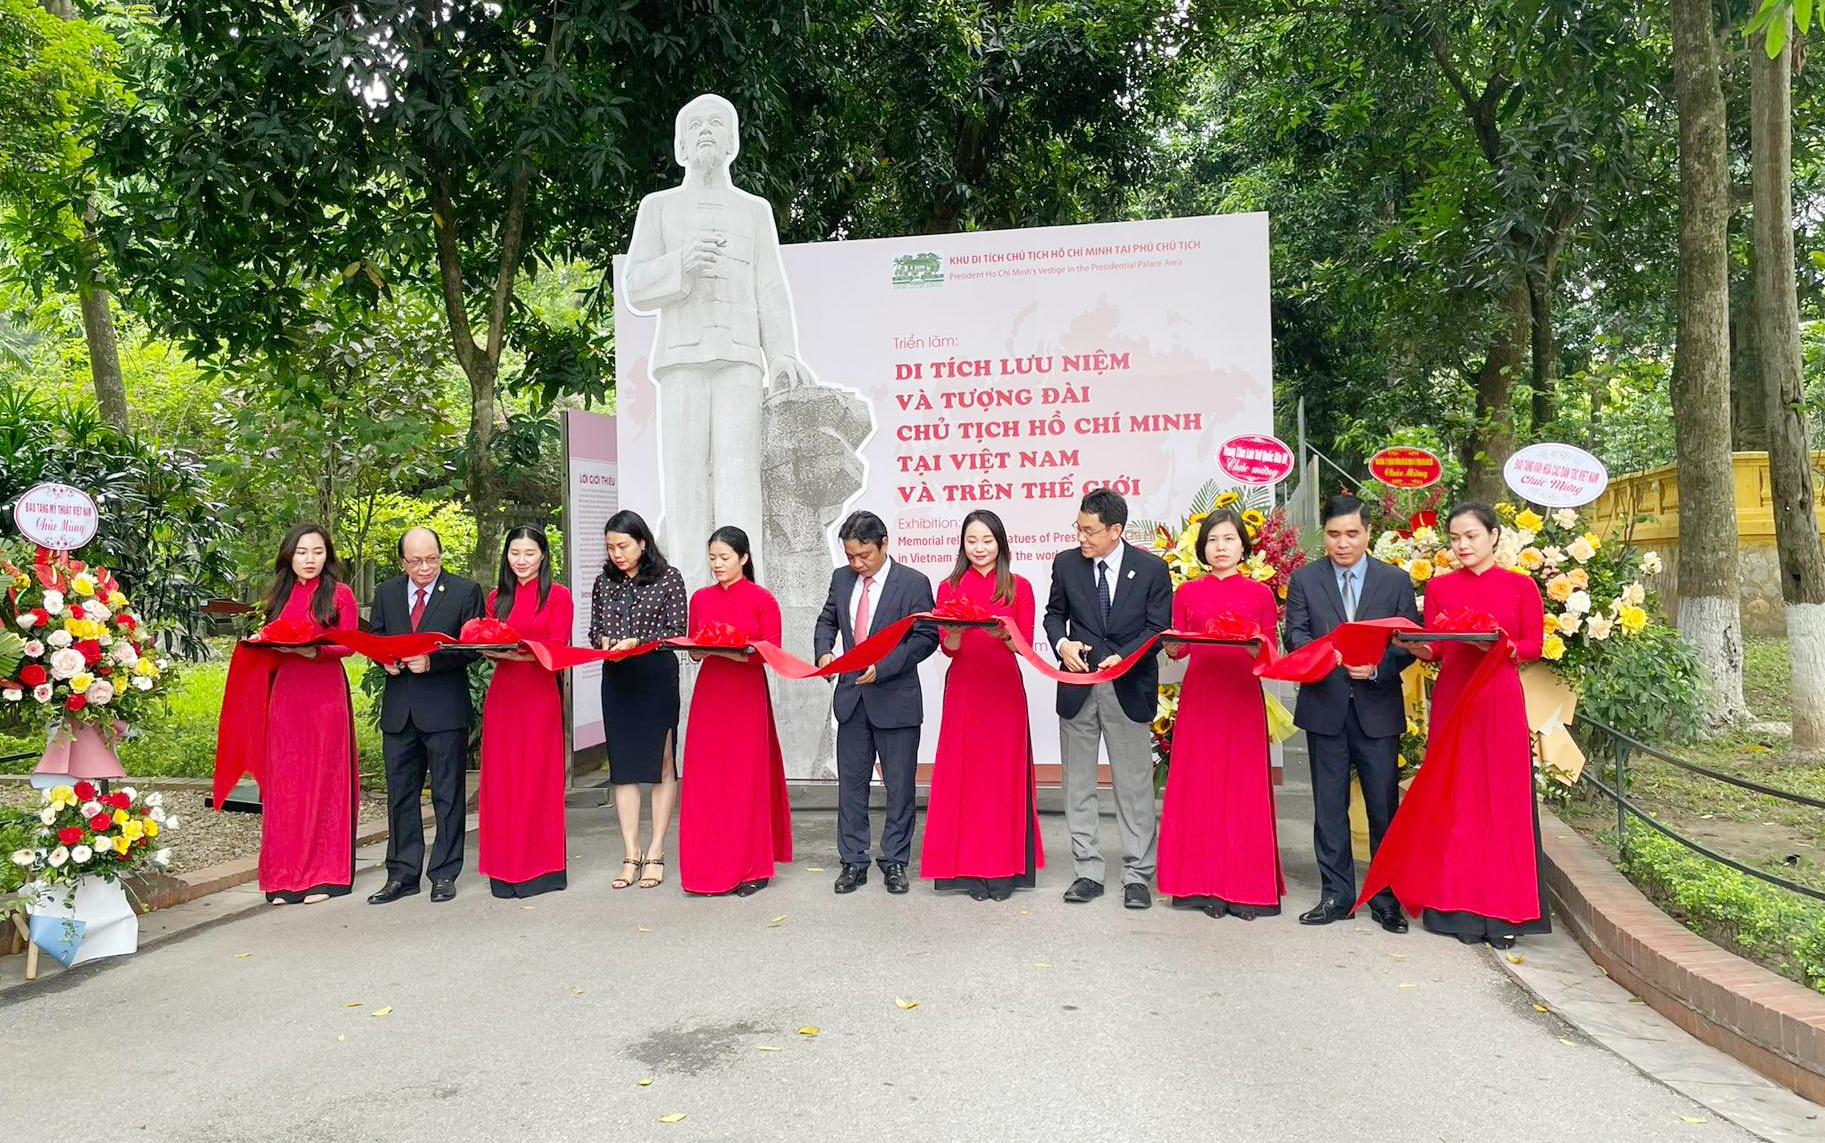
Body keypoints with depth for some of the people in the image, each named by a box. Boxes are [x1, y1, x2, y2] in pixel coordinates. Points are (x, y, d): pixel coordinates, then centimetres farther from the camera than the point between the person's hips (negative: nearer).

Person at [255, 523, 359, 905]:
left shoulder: (339, 594, 2)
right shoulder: (279, 596, 15)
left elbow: (348, 644, -5)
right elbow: (268, 644, 19)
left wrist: (313, 650, -20)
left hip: (326, 691, -4)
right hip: (285, 691, 4)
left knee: (323, 777, 0)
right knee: (284, 779, 3)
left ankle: (323, 874, 6)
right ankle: (285, 876, 10)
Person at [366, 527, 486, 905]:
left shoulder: (466, 591, -1)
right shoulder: (385, 593, 12)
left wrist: (432, 660, -19)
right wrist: (385, 659, -7)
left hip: (446, 707, -4)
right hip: (398, 708, 4)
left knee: (448, 794, 3)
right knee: (400, 793, 10)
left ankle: (444, 874, 12)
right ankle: (402, 875, 19)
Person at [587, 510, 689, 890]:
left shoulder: (668, 577, -2)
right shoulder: (604, 582, 11)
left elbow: (677, 631, -5)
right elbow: (594, 631, 16)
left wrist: (637, 642, -16)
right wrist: (604, 642, -6)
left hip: (658, 677, -4)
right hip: (616, 680, 4)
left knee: (661, 763, 1)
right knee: (623, 765, 5)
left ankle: (656, 853, 7)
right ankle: (631, 854, 11)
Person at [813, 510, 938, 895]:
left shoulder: (913, 583, -8)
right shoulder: (842, 578, 7)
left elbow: (926, 637, -11)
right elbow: (827, 620, 19)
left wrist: (882, 667, -20)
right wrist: (824, 651, -3)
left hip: (895, 698, -4)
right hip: (851, 695, 4)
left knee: (899, 784, 5)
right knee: (851, 781, 9)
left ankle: (895, 861, 18)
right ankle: (853, 862, 19)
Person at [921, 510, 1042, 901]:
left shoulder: (1019, 587, 5)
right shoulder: (950, 587, 8)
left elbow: (1026, 644, 0)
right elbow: (947, 647, 3)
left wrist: (1002, 633, -20)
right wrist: (955, 631, -19)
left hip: (1004, 689, -1)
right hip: (963, 689, 1)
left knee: (1004, 773, 2)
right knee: (964, 774, 1)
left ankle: (1004, 867, 11)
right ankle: (971, 866, 10)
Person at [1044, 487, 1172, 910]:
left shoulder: (1152, 569, -3)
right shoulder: (1066, 563, 4)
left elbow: (1158, 627, -3)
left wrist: (1123, 657, -18)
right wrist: (1062, 643, -8)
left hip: (1128, 688, -2)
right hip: (1078, 686, 3)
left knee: (1134, 784, 3)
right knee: (1078, 783, 7)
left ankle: (1137, 876, 13)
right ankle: (1087, 872, 18)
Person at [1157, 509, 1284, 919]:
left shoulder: (1261, 593, 6)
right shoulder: (1187, 592, 10)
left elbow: (1270, 652, 5)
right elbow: (1178, 648, 8)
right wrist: (1172, 646, -13)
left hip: (1242, 698, -1)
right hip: (1199, 696, 1)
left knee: (1244, 788, 0)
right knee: (1199, 788, 2)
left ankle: (1245, 887, 7)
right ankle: (1206, 885, 9)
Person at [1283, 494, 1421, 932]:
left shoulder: (1396, 580, 6)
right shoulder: (1304, 580, 6)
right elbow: (1294, 636, -1)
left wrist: (1377, 666, -15)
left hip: (1378, 707, 0)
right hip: (1325, 707, 1)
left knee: (1384, 806, 4)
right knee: (1329, 808, 7)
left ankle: (1387, 899, 16)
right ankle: (1336, 895, 17)